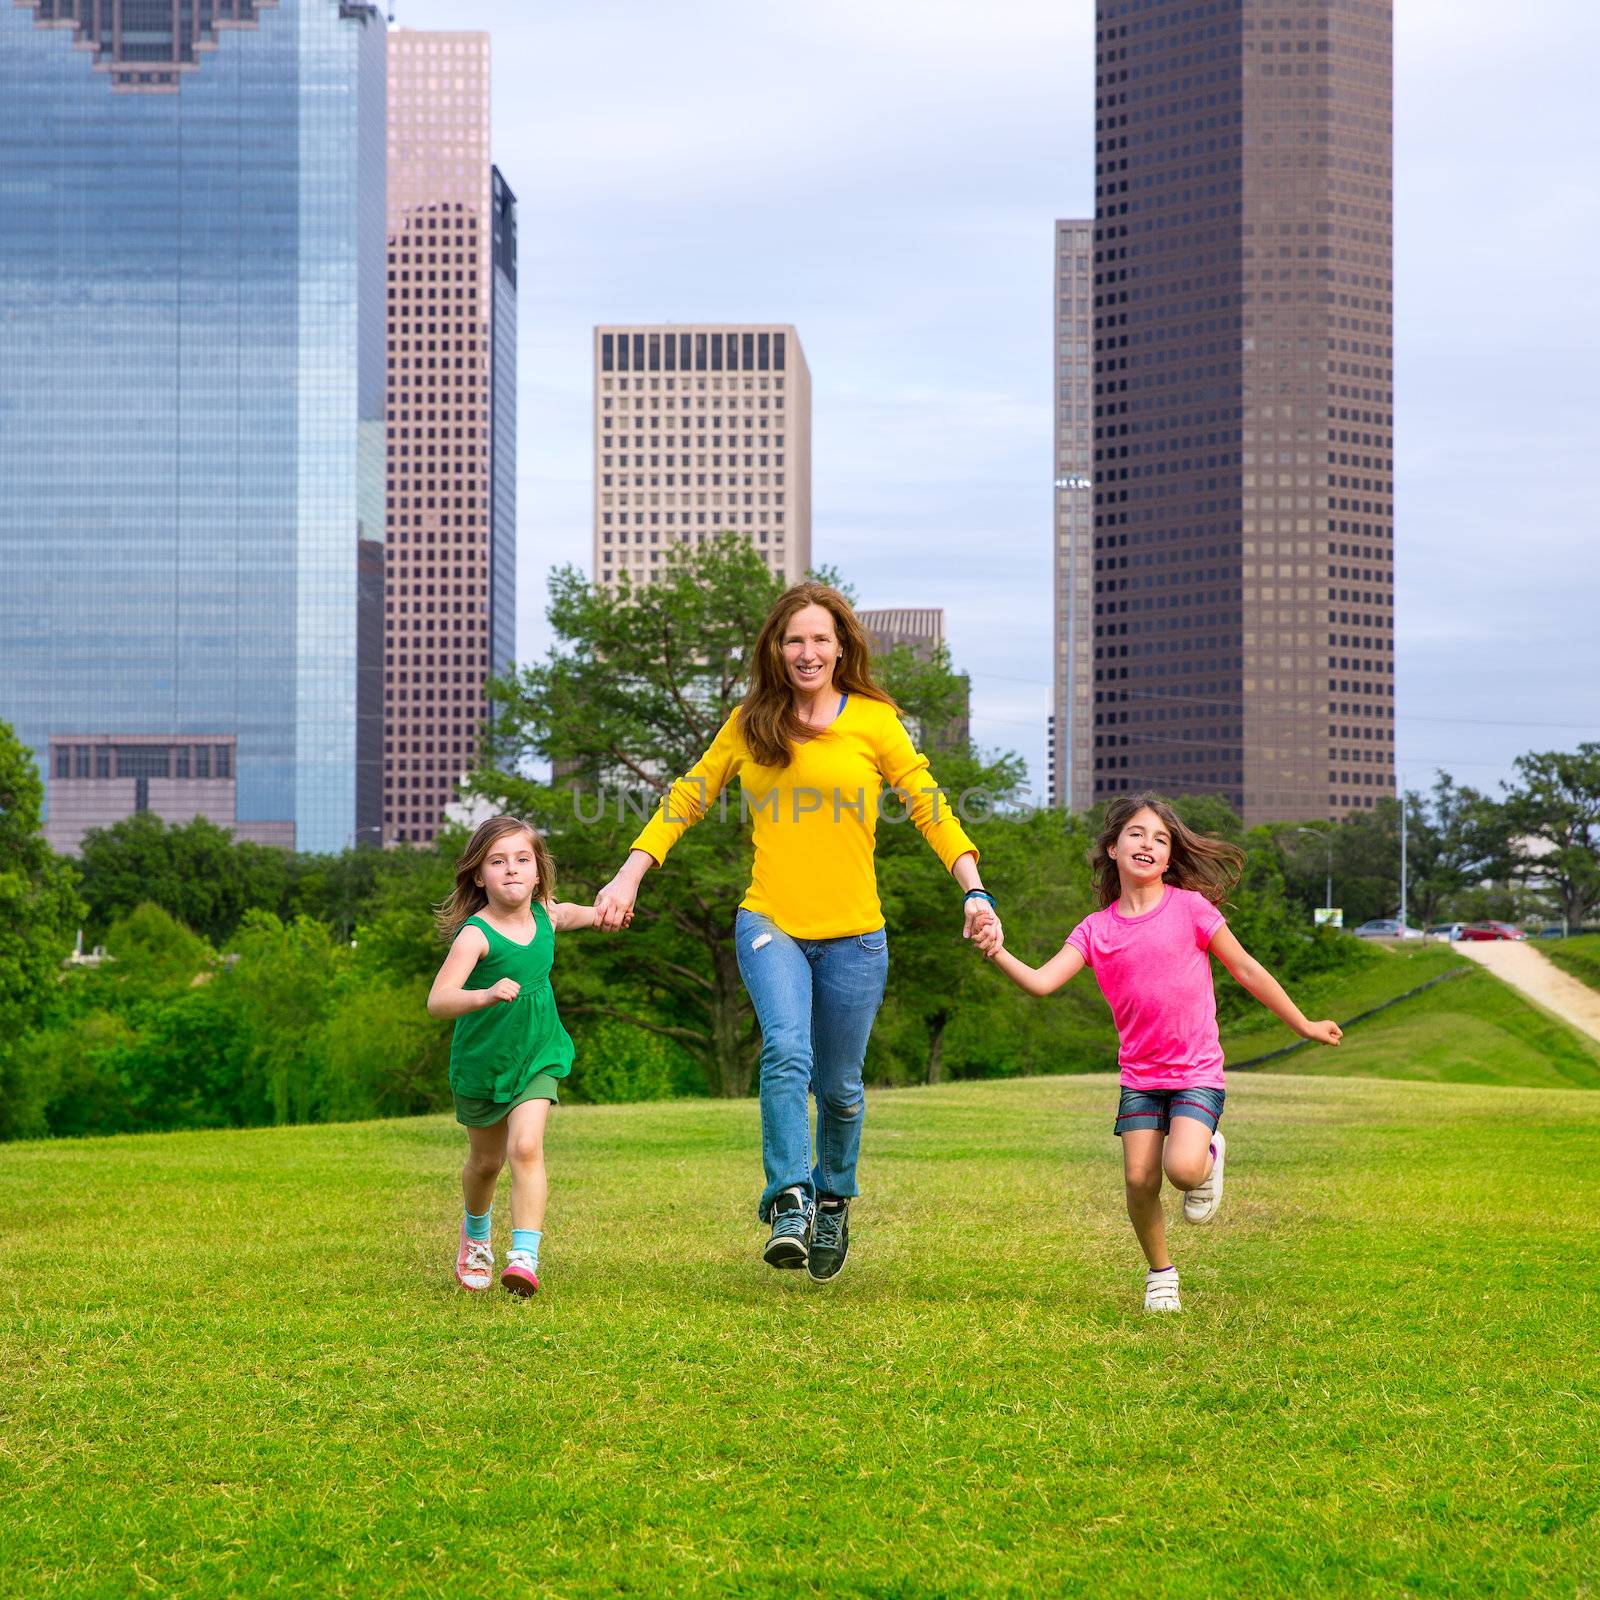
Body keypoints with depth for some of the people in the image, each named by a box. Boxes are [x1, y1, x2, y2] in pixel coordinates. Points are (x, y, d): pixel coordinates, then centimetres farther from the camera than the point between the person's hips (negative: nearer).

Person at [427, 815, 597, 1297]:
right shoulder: (476, 934, -25)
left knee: (526, 1147, -20)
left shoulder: (544, 915, -8)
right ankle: (475, 1236, 47)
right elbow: (437, 1000, -39)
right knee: (486, 1160, 17)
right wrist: (485, 995, -55)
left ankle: (525, 1255, -25)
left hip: (537, 1056, 2)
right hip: (481, 1060, -2)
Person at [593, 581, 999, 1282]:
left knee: (838, 1085, 9)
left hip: (853, 934, 0)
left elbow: (928, 805, 0)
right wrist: (627, 878, 7)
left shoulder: (873, 719, 1)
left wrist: (974, 890, -10)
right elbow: (686, 798, 14)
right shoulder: (749, 724, 8)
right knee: (787, 1051, -24)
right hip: (769, 923, 0)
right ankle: (789, 1203, -23)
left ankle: (833, 1201, 32)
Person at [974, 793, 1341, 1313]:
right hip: (1140, 1074, 3)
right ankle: (1160, 1275, 18)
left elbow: (1247, 969, 3)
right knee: (1139, 1180, -7)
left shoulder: (1190, 908, -5)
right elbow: (1041, 982, -9)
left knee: (1182, 1168, -24)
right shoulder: (1096, 929, 2)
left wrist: (1304, 1025, 10)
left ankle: (1211, 1154, 13)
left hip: (1197, 1071, -3)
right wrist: (999, 954, -28)